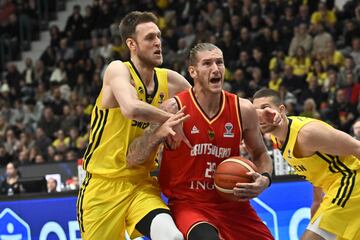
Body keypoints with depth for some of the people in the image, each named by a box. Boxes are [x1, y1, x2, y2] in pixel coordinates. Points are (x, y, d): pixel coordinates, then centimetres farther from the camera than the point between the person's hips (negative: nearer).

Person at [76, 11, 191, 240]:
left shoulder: (170, 80, 3)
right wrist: (170, 118, -20)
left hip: (141, 184, 3)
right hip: (103, 185, -3)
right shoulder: (118, 70, -13)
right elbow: (131, 108, -33)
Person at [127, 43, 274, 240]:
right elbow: (132, 159, -10)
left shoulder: (243, 109, -2)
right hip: (188, 204, -5)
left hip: (232, 203, 5)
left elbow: (260, 155, 15)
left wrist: (264, 180, -6)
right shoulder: (174, 109, -11)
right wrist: (158, 133, -28)